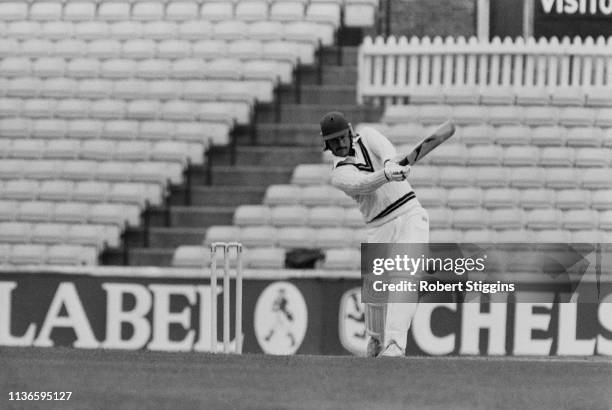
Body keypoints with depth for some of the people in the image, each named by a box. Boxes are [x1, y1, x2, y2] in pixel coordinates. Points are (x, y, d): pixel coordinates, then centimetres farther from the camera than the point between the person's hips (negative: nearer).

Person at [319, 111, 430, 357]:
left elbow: (388, 152, -15)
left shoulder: (367, 137, 8)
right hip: (380, 229, 1)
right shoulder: (339, 175, 1)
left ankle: (395, 344, -31)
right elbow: (363, 184, -22)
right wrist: (387, 175, -43)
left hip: (410, 215, -1)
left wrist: (391, 163, -40)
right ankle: (377, 339, 34)